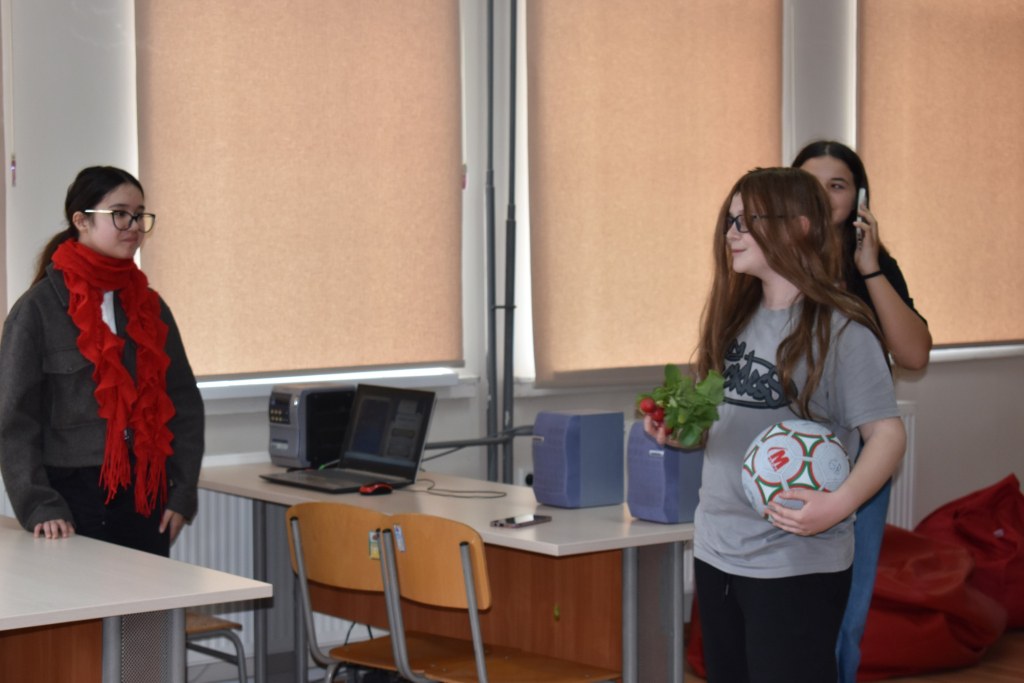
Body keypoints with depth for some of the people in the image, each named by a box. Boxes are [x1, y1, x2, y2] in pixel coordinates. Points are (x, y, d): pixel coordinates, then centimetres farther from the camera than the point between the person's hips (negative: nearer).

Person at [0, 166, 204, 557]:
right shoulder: (39, 308, -3)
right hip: (74, 499, -4)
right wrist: (39, 508, -13)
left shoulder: (149, 306, 12)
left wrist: (183, 494, 6)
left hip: (146, 498, 5)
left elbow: (185, 404, 15)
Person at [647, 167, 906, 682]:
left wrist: (840, 503, -27)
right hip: (716, 552, 8)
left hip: (796, 564, -7)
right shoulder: (735, 318, 12)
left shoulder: (841, 331, -11)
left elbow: (886, 434, -12)